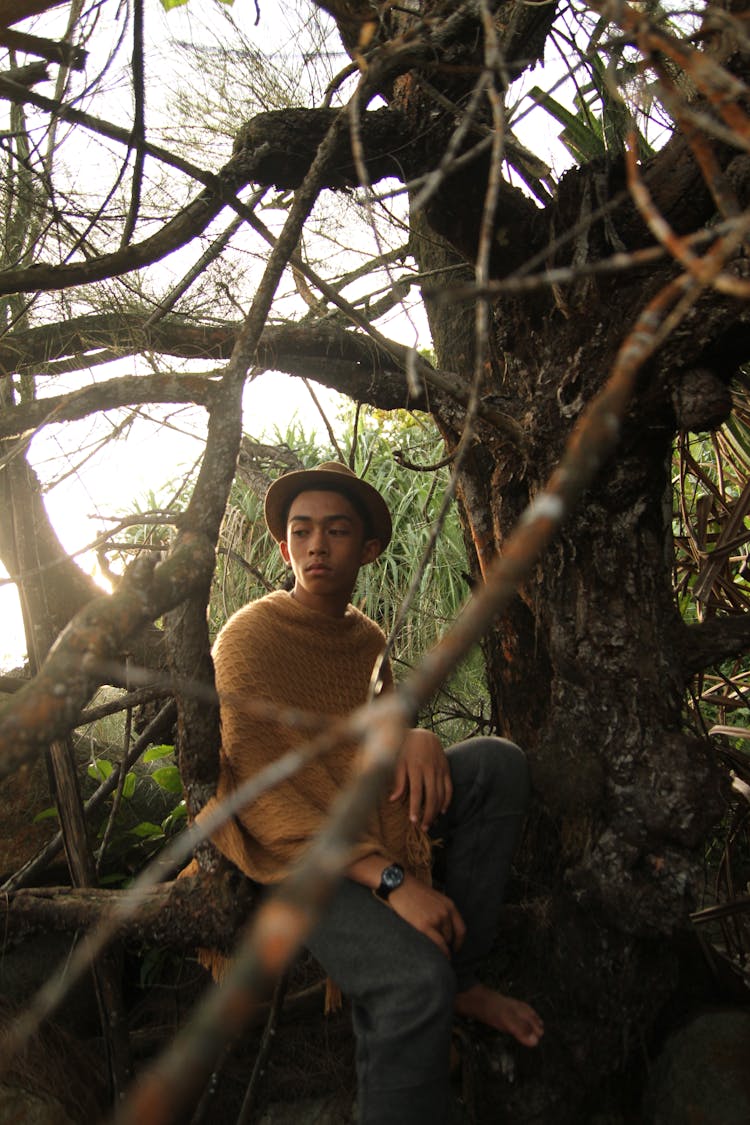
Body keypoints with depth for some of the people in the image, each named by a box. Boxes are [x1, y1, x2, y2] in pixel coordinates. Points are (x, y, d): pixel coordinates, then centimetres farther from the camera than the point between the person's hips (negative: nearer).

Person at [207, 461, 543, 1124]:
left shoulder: (369, 638, 7)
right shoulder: (249, 636, -14)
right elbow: (262, 795, -21)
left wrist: (418, 739, -12)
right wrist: (391, 879, -28)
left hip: (370, 817, 7)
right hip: (292, 847, -7)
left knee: (499, 762, -12)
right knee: (415, 980, -31)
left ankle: (462, 976, -6)